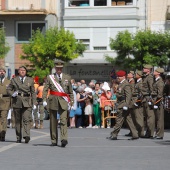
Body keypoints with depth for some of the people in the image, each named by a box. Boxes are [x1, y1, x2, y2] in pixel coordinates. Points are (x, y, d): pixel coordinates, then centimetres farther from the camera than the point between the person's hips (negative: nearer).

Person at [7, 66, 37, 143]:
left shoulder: (30, 80, 11)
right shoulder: (14, 80, 9)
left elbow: (33, 92, 11)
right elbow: (8, 89, 15)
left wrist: (34, 103, 4)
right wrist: (12, 94, -7)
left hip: (27, 102, -1)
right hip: (17, 102, 1)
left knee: (26, 119, -15)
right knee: (18, 121, 5)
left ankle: (26, 136, -26)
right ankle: (18, 138, 13)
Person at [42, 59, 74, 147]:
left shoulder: (67, 77, 13)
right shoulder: (50, 77, 8)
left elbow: (70, 92, 17)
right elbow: (45, 90, 1)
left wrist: (71, 102, 11)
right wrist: (44, 100, -13)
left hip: (63, 102, 0)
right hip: (53, 102, 0)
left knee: (63, 120, -15)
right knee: (53, 122, 4)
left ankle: (64, 139, -25)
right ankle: (54, 141, 12)